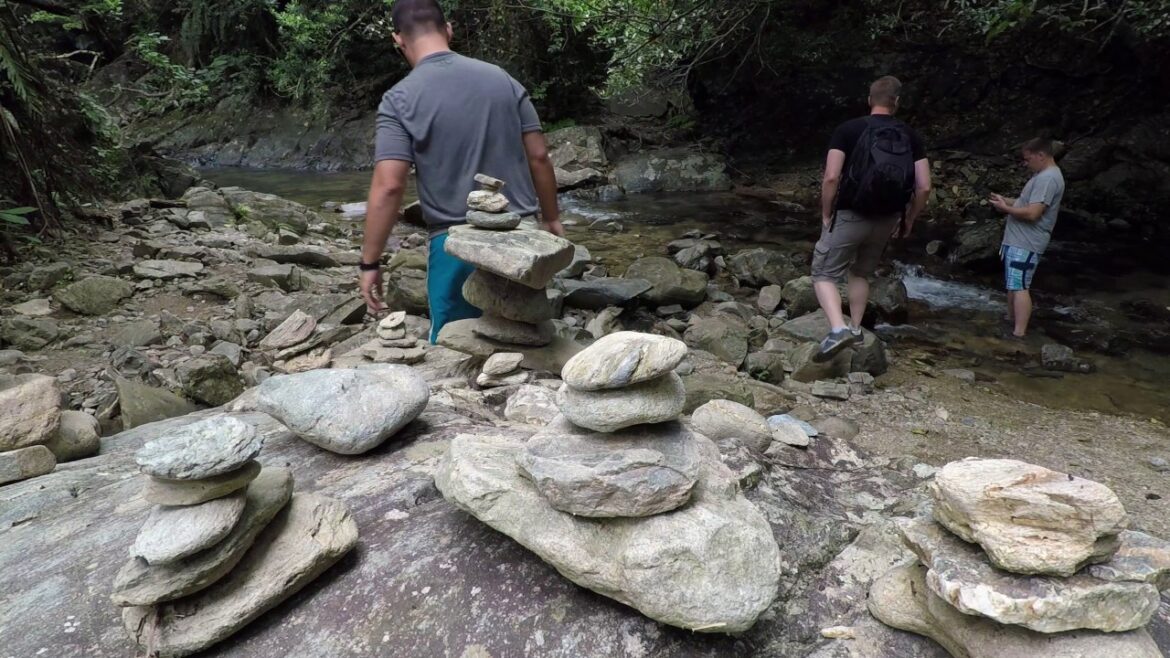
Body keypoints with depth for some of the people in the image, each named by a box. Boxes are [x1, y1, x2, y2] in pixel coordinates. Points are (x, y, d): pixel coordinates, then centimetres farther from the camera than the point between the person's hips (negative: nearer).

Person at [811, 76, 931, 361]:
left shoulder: (848, 129, -6)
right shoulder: (910, 136, 3)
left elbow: (831, 177, -15)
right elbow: (924, 187, -2)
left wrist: (826, 214, -2)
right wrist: (908, 220, 12)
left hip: (849, 216, -4)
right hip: (886, 220, 4)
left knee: (824, 275, 4)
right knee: (861, 274, 24)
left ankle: (838, 329, -17)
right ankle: (855, 329, 29)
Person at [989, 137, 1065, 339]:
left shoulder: (1048, 178, -19)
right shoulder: (1043, 175, 16)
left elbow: (1032, 213, -26)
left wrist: (1005, 208, -13)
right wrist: (1006, 200, 7)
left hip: (1025, 244, -11)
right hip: (1019, 240, 11)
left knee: (1019, 287, -11)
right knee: (1012, 284, 19)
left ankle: (1019, 334, -11)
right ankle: (1011, 321, 32)